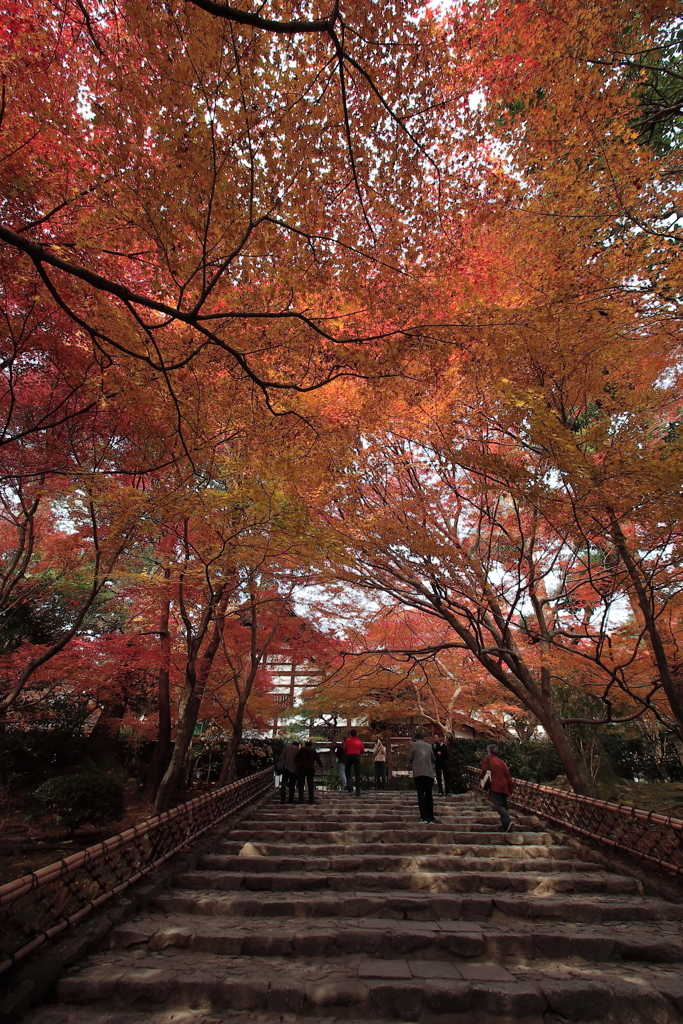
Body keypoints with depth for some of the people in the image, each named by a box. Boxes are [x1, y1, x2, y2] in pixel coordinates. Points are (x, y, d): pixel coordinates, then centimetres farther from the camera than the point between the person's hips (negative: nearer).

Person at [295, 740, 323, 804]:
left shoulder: (301, 749, 8)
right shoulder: (313, 751, 15)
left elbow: (296, 758, 3)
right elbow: (318, 759, 19)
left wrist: (296, 764, 19)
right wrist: (321, 765, 34)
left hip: (301, 768, -2)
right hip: (310, 768, 2)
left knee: (300, 785, -1)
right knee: (311, 785, 10)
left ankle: (301, 800, -10)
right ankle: (311, 800, 6)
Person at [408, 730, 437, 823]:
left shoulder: (413, 745, 7)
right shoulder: (429, 746, 16)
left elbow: (410, 759, 7)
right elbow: (433, 760, 21)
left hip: (418, 773, -3)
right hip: (429, 773, 3)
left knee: (421, 794, -3)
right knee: (429, 794, 10)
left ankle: (424, 817, -10)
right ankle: (431, 818, 8)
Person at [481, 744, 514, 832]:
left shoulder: (487, 759, 5)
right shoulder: (501, 761, 18)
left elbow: (484, 771, -8)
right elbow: (508, 776, 15)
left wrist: (483, 779, 13)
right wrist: (510, 791, 19)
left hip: (495, 786, -6)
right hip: (504, 787, 6)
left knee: (498, 805, -10)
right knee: (504, 806, 13)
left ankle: (508, 821, -30)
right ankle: (506, 828, 12)